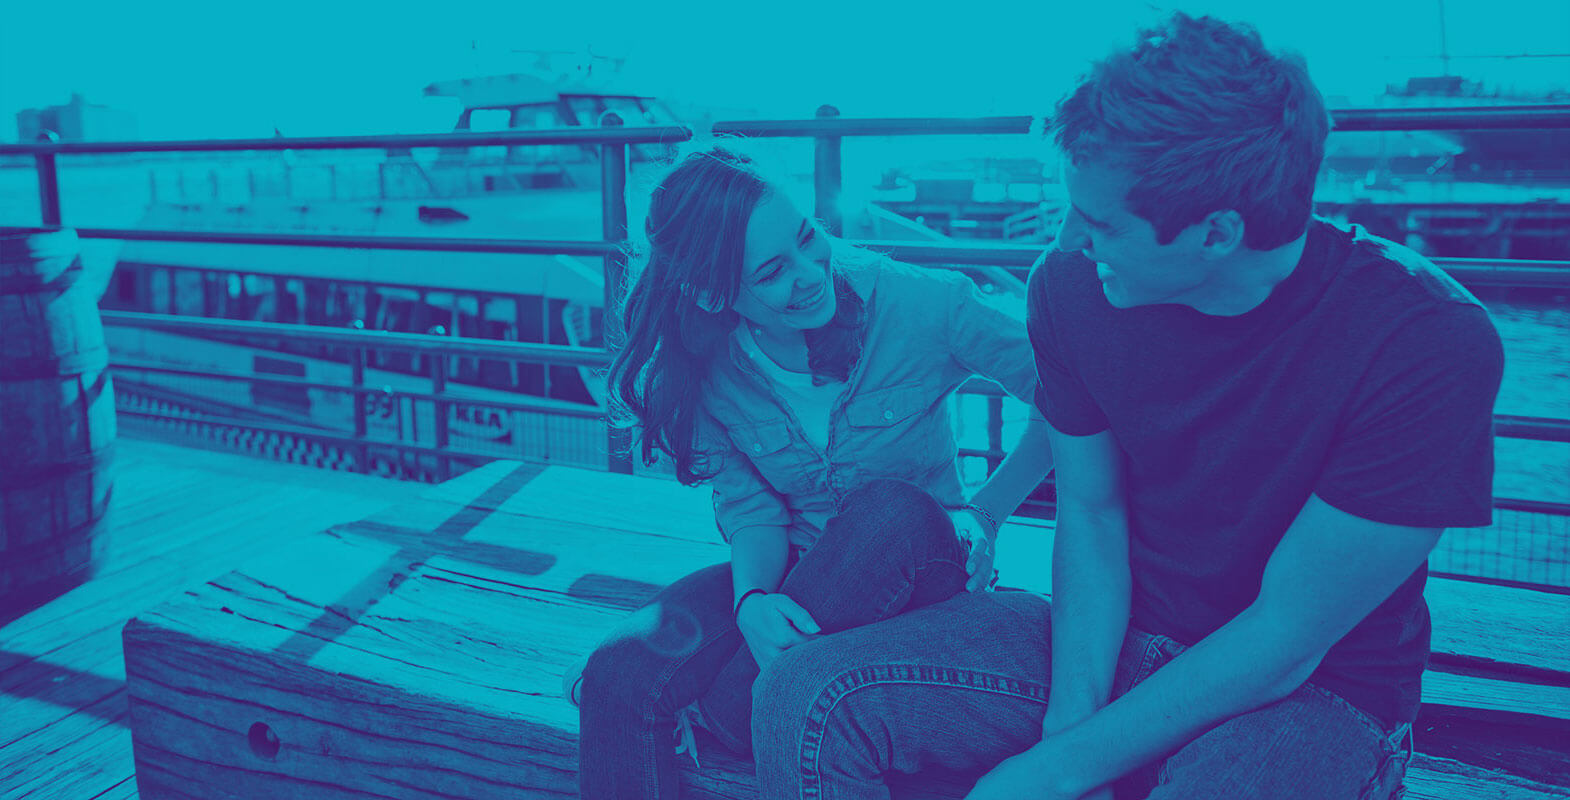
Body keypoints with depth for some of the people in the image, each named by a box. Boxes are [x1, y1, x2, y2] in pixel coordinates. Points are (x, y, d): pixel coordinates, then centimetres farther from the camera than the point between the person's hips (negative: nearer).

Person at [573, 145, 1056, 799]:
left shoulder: (920, 304, -18)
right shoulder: (708, 368, -9)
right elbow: (751, 510, -4)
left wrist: (986, 513, -14)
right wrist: (751, 601, -25)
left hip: (920, 569, -1)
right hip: (795, 573, 2)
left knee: (889, 507, -37)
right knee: (622, 674, -25)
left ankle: (718, 715, -18)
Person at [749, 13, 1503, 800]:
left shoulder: (1428, 343, -24)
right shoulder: (1072, 285, -11)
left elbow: (1287, 640, -21)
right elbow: (1091, 511, -1)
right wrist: (1069, 715, -14)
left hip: (1316, 691, -3)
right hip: (1117, 640, 4)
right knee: (806, 696, -14)